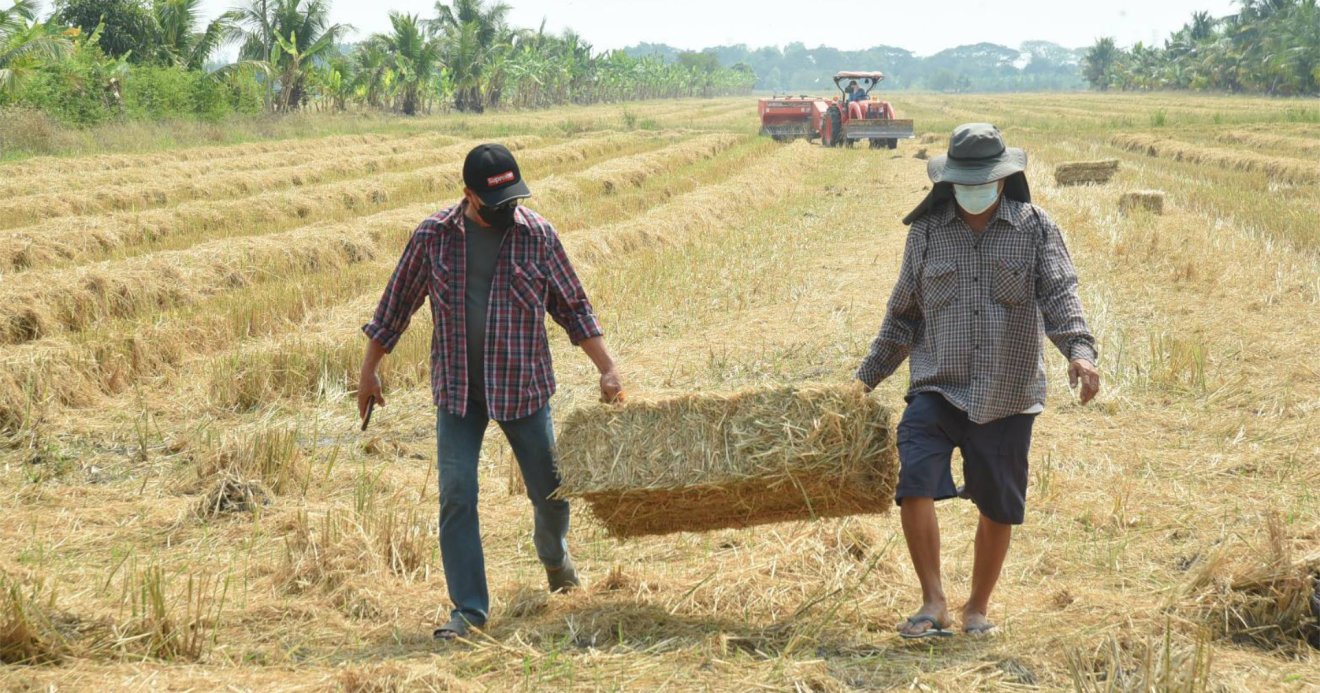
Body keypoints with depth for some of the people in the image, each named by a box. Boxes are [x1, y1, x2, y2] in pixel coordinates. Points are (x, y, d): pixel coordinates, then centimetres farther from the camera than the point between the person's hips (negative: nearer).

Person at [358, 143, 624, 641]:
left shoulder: (537, 235, -5)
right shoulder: (433, 237, -5)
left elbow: (572, 306, 3)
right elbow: (396, 304, 6)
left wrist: (607, 369, -1)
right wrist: (369, 372, 9)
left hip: (523, 387, 0)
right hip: (457, 390, 0)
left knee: (550, 490, 10)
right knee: (456, 497, -7)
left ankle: (554, 554, 44)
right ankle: (469, 609, 1)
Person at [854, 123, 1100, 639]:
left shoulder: (1035, 229, 2)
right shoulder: (926, 232, 7)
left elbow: (1060, 295, -10)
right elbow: (903, 314, 16)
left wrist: (1079, 350, -29)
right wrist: (868, 377, 17)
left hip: (1007, 395, 0)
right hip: (937, 389, 0)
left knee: (998, 507, 8)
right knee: (915, 485, -19)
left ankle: (978, 608, 26)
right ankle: (934, 603, -11)